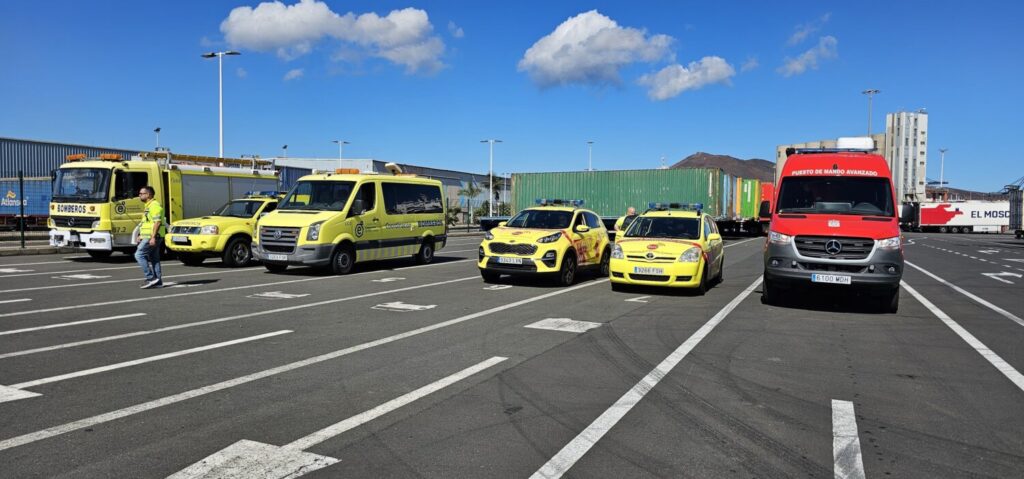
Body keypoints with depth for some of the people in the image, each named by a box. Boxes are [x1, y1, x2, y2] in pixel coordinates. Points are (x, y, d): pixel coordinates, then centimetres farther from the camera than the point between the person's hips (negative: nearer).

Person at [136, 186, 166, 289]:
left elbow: (157, 222, -22)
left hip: (152, 237, -10)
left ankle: (151, 278, -11)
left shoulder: (154, 205, -13)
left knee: (139, 255, -10)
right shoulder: (148, 206, 20)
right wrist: (141, 235, 22)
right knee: (154, 258, 9)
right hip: (149, 237, 10)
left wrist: (153, 237, -25)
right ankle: (158, 281, 11)